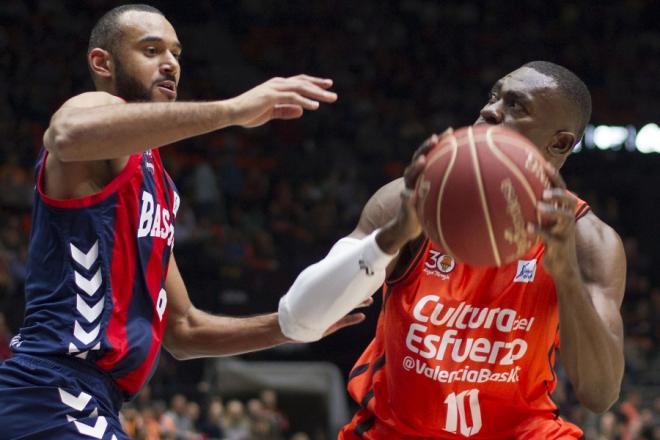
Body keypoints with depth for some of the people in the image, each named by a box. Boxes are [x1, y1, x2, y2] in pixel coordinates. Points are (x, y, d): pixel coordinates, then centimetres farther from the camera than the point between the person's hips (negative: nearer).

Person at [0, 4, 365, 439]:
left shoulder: (159, 188, 25)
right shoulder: (96, 107, -2)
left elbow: (181, 330, 29)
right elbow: (70, 135, -31)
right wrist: (231, 110, -36)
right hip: (53, 395, -10)